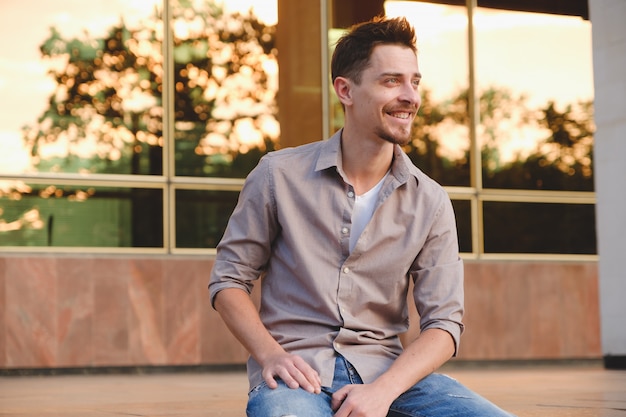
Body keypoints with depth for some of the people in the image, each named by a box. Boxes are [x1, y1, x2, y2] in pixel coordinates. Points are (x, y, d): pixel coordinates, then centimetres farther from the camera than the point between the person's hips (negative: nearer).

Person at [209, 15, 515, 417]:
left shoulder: (431, 202, 5)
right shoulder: (280, 175, 1)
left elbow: (444, 322, 1)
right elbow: (228, 279, 7)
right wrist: (270, 354, -11)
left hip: (386, 370, 3)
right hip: (297, 372, -2)